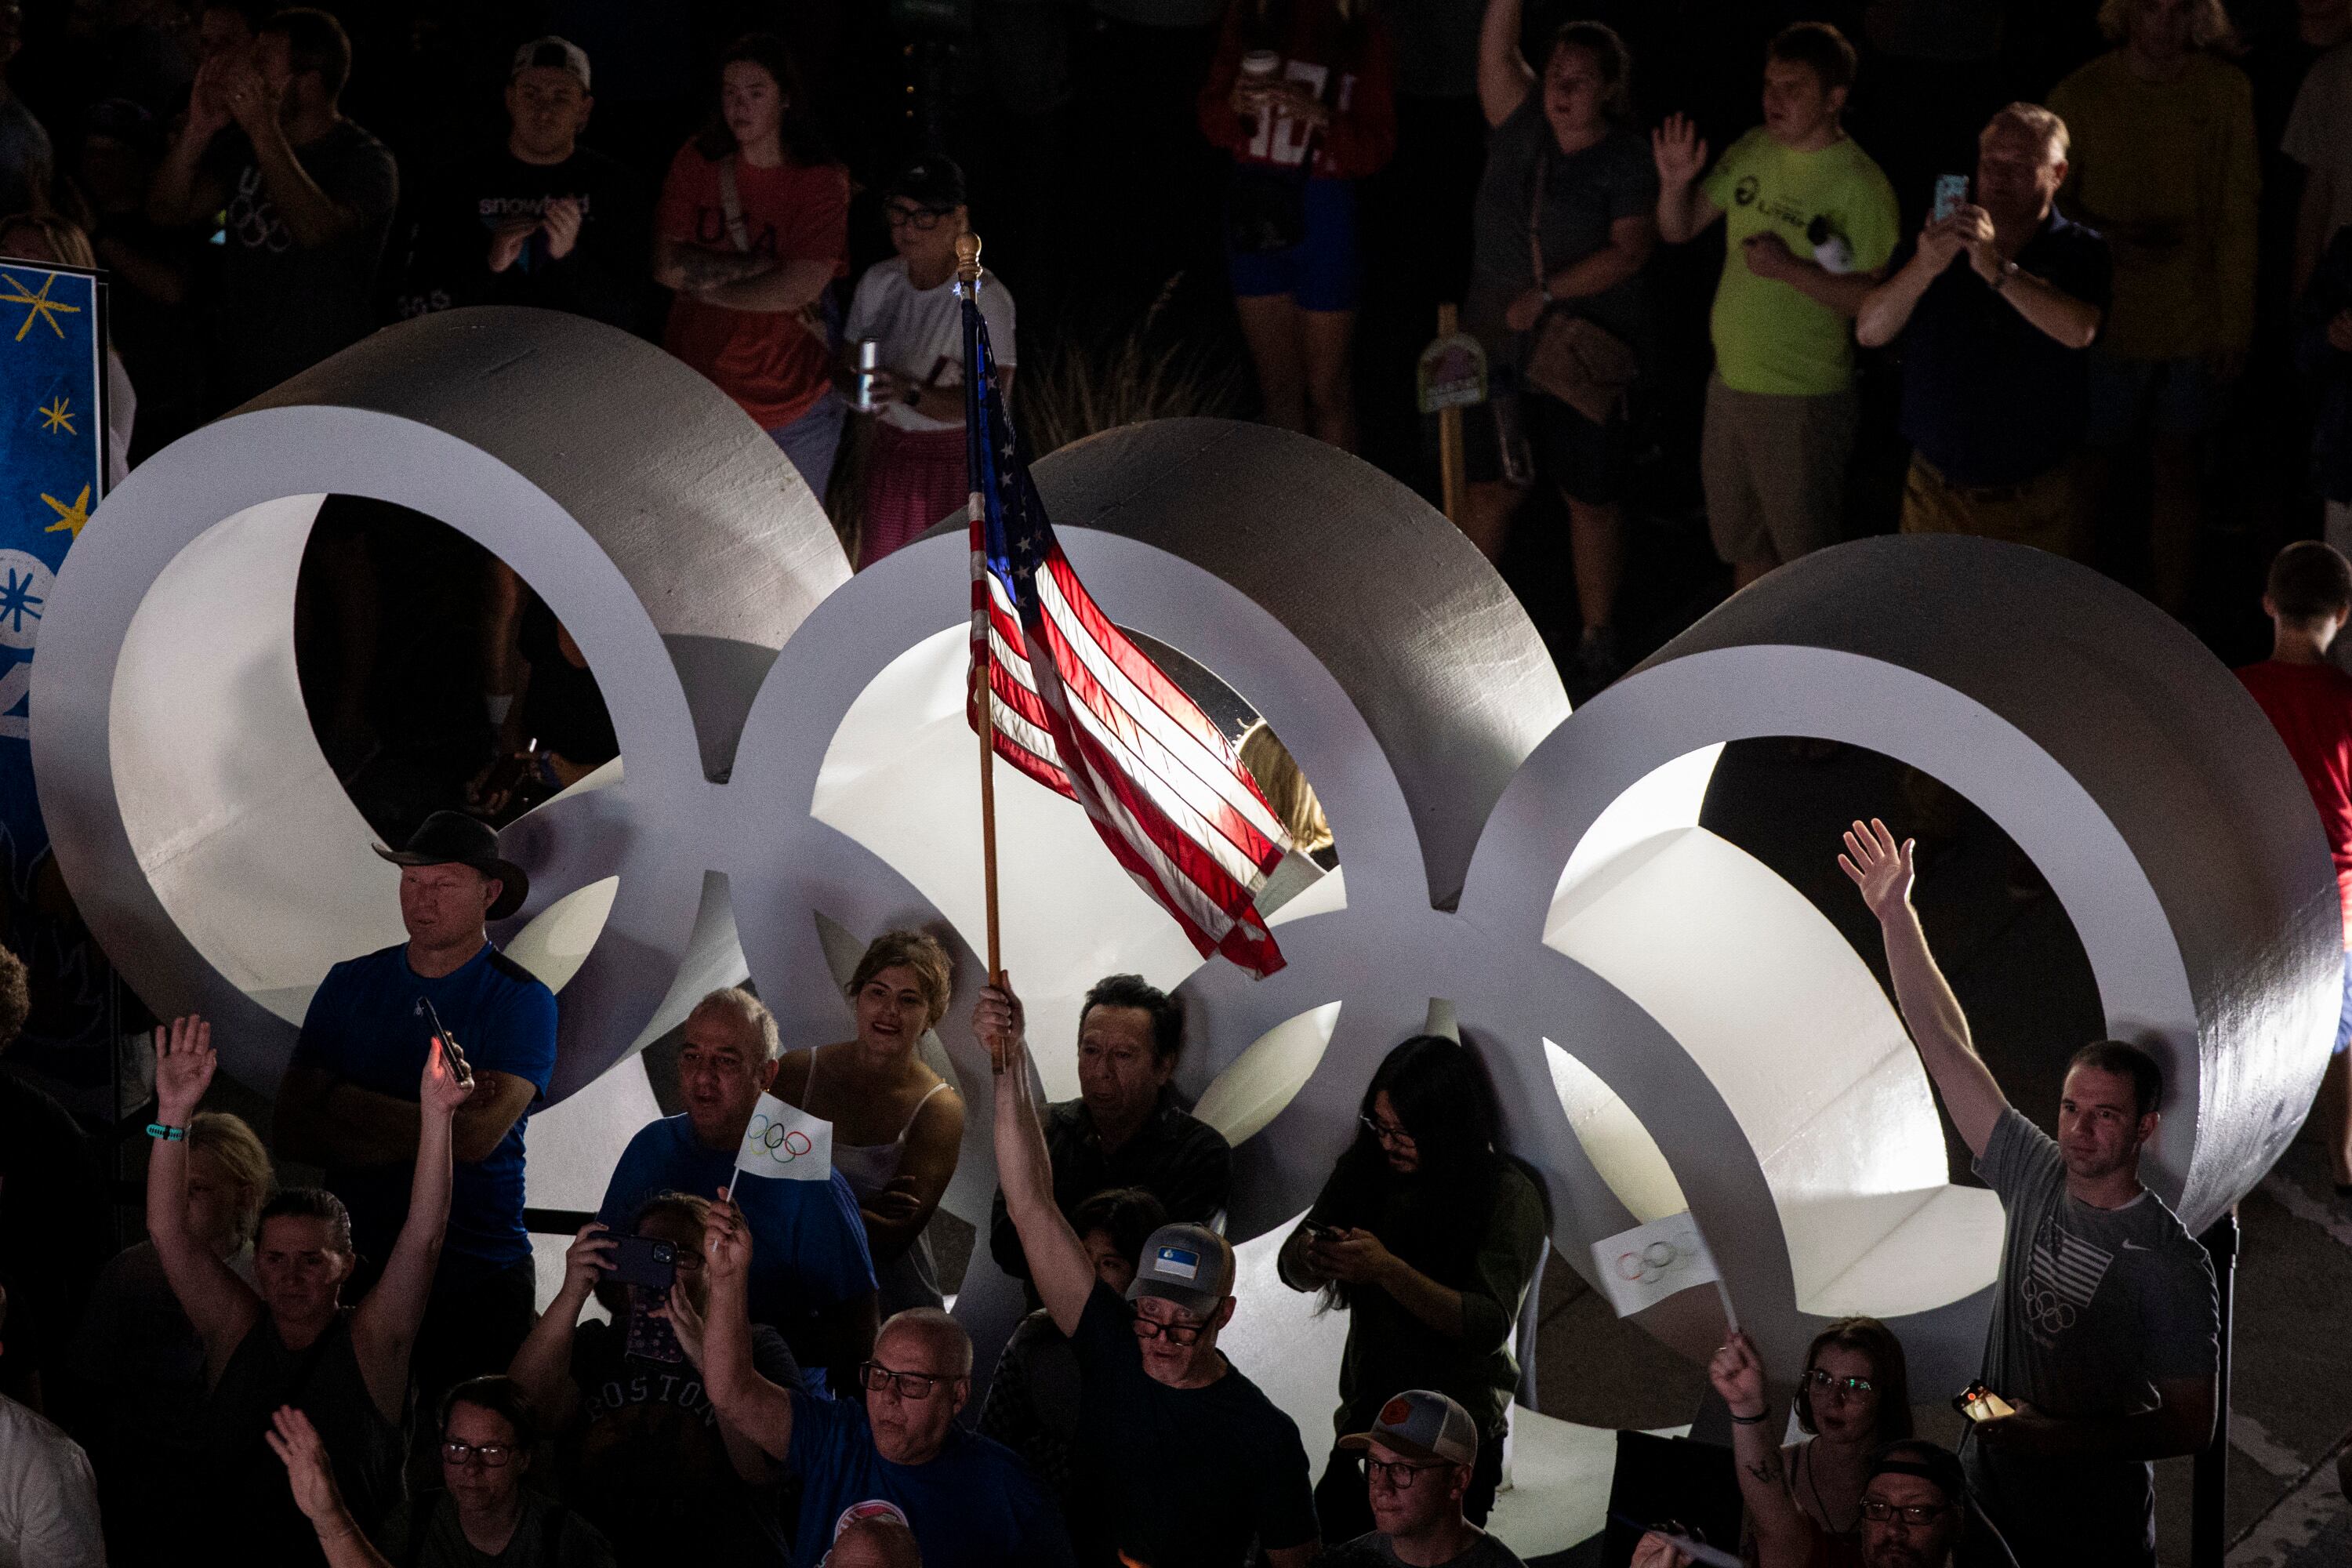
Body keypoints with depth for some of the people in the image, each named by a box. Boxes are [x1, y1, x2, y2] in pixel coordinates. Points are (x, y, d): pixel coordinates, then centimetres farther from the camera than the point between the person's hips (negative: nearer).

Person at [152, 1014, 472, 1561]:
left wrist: (436, 1114, -22)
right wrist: (172, 1117, -15)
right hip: (231, 1564, 1)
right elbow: (168, 1232, -4)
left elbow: (423, 1235, -11)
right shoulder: (235, 1328, 5)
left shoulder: (370, 1340, 0)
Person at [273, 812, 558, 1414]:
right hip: (357, 1269, 3)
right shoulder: (350, 985, 9)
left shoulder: (520, 1000, -2)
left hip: (478, 1283, -3)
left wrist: (345, 1101, -8)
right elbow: (293, 1134, -1)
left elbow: (476, 1137, -16)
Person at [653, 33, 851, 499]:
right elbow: (667, 267, -8)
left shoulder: (822, 182, -7)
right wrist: (763, 266, -15)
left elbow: (801, 288, -17)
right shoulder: (695, 165, 1)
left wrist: (704, 282, -10)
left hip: (794, 404, -2)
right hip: (696, 395, 2)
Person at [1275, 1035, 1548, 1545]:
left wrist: (1388, 1271, -34)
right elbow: (1295, 1269, 4)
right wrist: (1311, 1258, -22)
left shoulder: (1509, 1197, -15)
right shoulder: (1367, 1167, 0)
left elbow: (1490, 1326, -23)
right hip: (1362, 1423, 5)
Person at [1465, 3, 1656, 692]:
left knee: (1592, 499, 5)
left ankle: (1597, 641, 16)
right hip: (1499, 345, 4)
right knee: (1492, 488, 11)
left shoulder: (1628, 162, -8)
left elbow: (1629, 252, -18)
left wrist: (1545, 294, -23)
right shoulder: (1521, 128, 2)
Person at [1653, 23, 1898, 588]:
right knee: (1743, 540, 20)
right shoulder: (1752, 150, 4)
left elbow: (1874, 298, -21)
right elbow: (1678, 230, 8)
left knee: (1806, 548, 3)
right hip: (1730, 382, 7)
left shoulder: (1860, 184, -16)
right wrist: (1675, 184, -12)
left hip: (1803, 398, -7)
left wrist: (1790, 268, -29)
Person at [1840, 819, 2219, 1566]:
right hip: (1990, 1498, 5)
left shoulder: (2172, 1265, -17)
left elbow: (2189, 1426, -15)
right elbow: (1947, 1048, -2)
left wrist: (2060, 1440, -27)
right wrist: (1895, 915, -6)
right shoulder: (2039, 1179, -2)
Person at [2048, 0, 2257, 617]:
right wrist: (2108, 238, -19)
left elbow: (2239, 217, 0)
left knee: (2179, 473, 10)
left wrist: (2235, 323, -2)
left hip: (2196, 327, 1)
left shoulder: (2226, 92, -3)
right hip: (2109, 325, -1)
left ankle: (2172, 618, 20)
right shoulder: (2081, 95, -7)